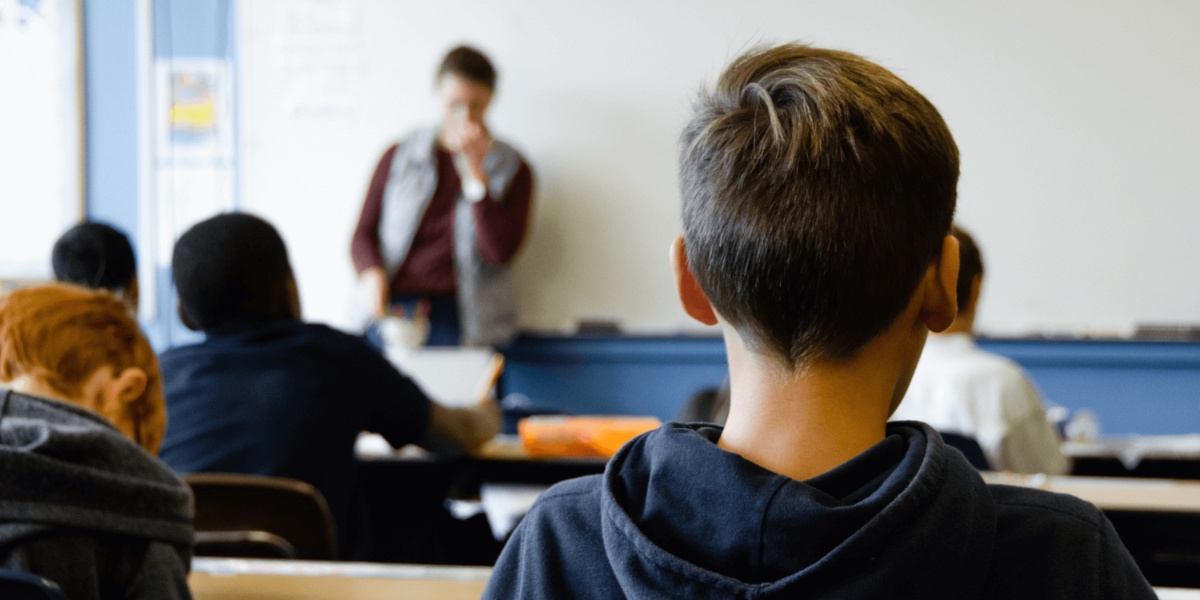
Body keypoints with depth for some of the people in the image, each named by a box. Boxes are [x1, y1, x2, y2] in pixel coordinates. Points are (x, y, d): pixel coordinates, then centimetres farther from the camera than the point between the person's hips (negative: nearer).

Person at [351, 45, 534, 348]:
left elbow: (499, 252, -3)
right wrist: (372, 273, -8)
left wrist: (474, 171, -6)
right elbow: (364, 234, 14)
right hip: (394, 309, 1)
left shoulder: (512, 170, 10)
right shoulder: (399, 157, 15)